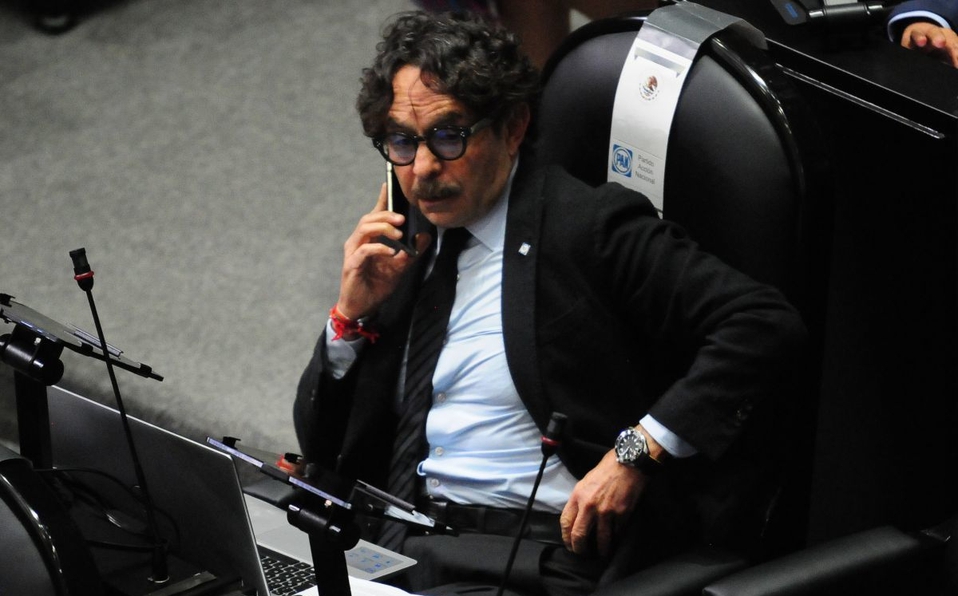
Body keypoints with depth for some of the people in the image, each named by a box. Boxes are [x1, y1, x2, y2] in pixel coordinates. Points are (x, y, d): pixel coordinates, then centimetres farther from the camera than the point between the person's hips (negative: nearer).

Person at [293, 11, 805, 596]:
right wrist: (353, 313, 3)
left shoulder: (586, 223, -5)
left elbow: (765, 324, -14)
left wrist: (637, 453, -18)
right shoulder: (408, 249, 15)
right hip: (401, 540, 7)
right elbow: (322, 447, 19)